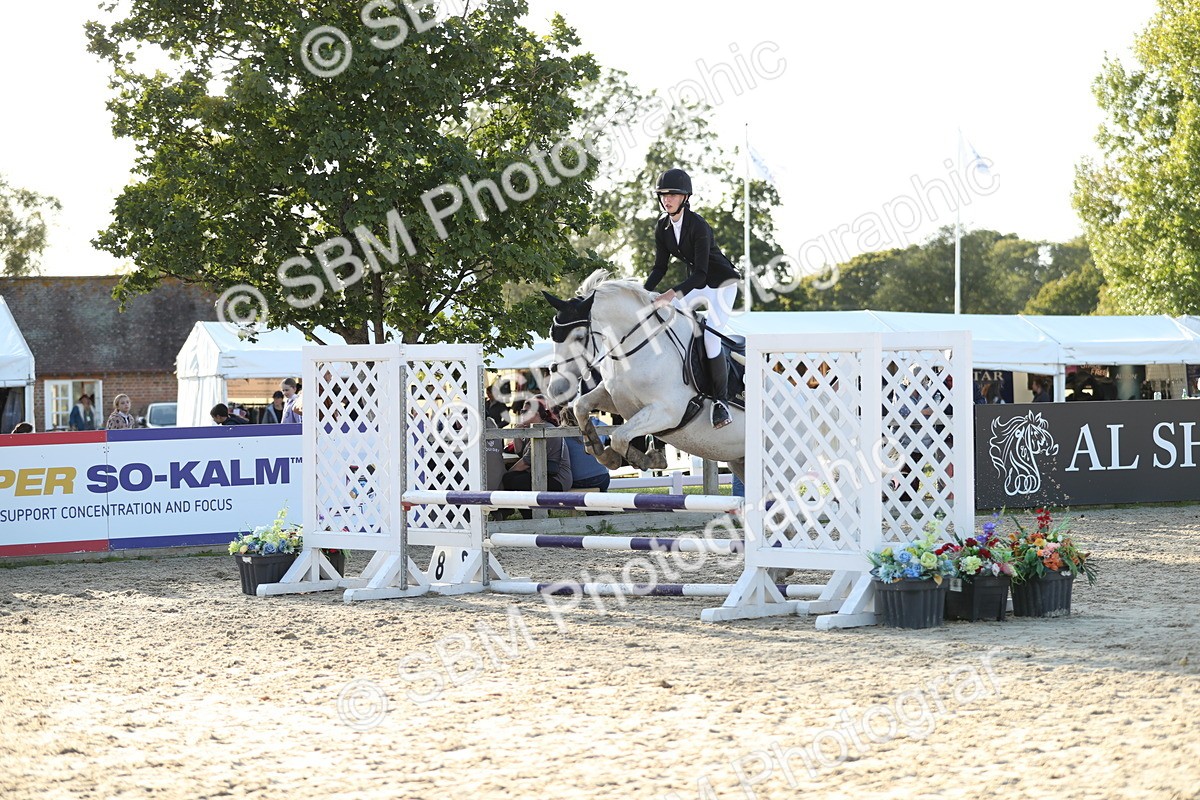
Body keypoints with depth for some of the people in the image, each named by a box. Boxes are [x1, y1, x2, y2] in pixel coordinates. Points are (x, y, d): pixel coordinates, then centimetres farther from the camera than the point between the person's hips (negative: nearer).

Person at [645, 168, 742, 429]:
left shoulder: (698, 226, -27)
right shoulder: (662, 227, -4)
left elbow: (700, 274, -32)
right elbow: (659, 267, 2)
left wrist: (673, 294, -43)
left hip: (721, 284, -8)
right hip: (695, 284, 8)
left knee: (710, 336, -21)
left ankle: (721, 402, -12)